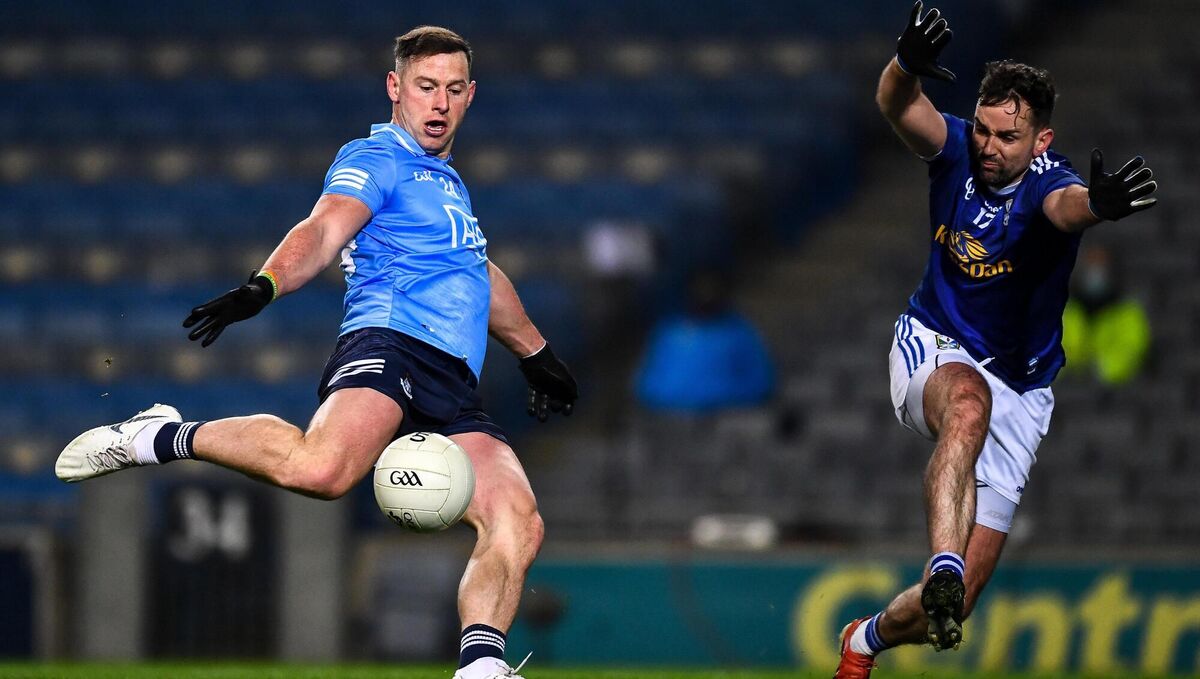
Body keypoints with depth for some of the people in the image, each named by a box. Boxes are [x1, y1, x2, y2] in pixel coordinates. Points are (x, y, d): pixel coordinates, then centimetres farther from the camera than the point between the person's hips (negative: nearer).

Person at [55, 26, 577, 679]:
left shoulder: (448, 181, 32)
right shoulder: (375, 159, 6)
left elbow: (479, 277, 49)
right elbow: (323, 232, -13)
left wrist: (534, 352, 59)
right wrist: (263, 286, -32)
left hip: (454, 389, 8)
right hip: (387, 343, -8)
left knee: (517, 524, -15)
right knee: (321, 467, -37)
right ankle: (162, 437, -17)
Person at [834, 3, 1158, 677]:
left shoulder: (1048, 182, -20)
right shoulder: (956, 148, -10)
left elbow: (1067, 207, -45)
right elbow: (899, 106, -30)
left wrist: (1098, 204, -70)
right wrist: (907, 66, -54)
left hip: (1018, 388, -1)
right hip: (932, 349, 1)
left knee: (962, 593, -5)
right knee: (968, 403, -40)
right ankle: (943, 565, -53)